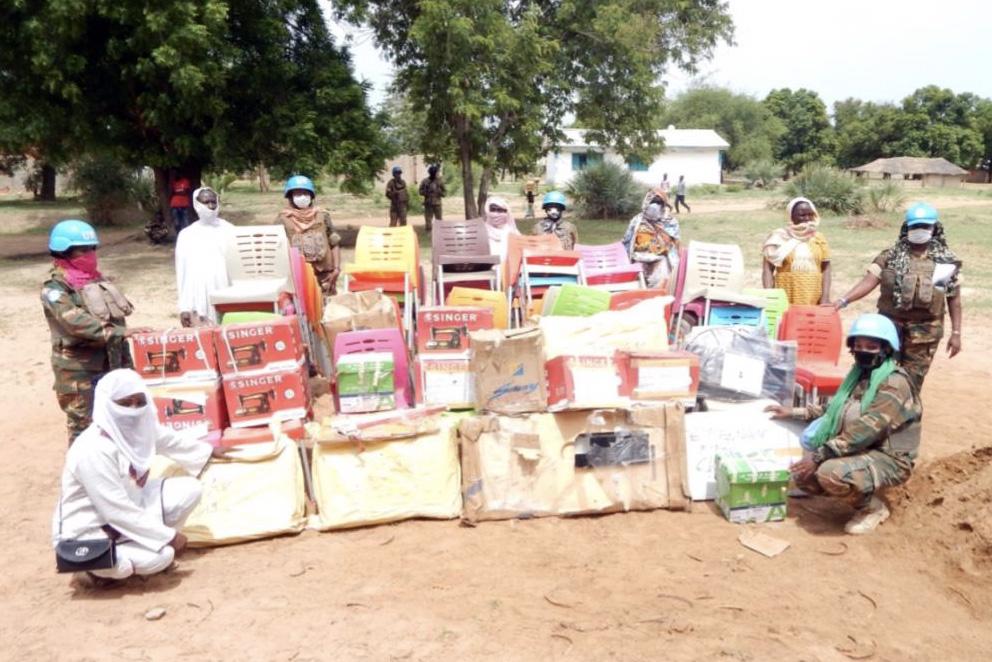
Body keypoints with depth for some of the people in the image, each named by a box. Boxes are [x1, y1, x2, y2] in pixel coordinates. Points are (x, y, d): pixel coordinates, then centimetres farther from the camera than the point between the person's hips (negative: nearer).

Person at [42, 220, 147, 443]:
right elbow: (77, 322, -26)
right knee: (84, 427, 1)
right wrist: (119, 332, -35)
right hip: (79, 370, -7)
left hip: (111, 363, 7)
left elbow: (117, 317, 16)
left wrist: (126, 361, 15)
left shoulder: (97, 278, 11)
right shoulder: (55, 288, -11)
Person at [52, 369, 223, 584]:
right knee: (162, 556, -25)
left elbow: (170, 440, 16)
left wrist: (209, 451, 31)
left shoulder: (140, 426, -8)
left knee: (189, 489, 0)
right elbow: (117, 512, -30)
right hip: (88, 533, -8)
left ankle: (143, 545, 11)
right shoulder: (94, 451, -32)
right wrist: (169, 536, -23)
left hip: (129, 508, 9)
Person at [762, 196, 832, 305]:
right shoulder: (779, 237, 2)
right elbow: (768, 268, -1)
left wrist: (825, 296, -1)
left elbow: (826, 269, 10)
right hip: (785, 300, -2)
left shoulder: (819, 238, 10)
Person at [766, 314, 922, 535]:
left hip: (888, 459, -8)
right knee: (802, 474, -4)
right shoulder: (860, 374, 7)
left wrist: (818, 456, -29)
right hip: (861, 452, 8)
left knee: (831, 473, -33)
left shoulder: (894, 383, -21)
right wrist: (793, 412, 13)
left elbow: (864, 431, -28)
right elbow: (836, 409, 20)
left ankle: (874, 508, -5)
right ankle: (862, 492, 11)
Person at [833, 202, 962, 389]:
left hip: (925, 331, 0)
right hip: (891, 325, 0)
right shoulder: (891, 256, 0)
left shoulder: (948, 261, 1)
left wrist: (956, 333, 2)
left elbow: (954, 299, 5)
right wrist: (843, 300, -24)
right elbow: (869, 281, -9)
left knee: (912, 380, 7)